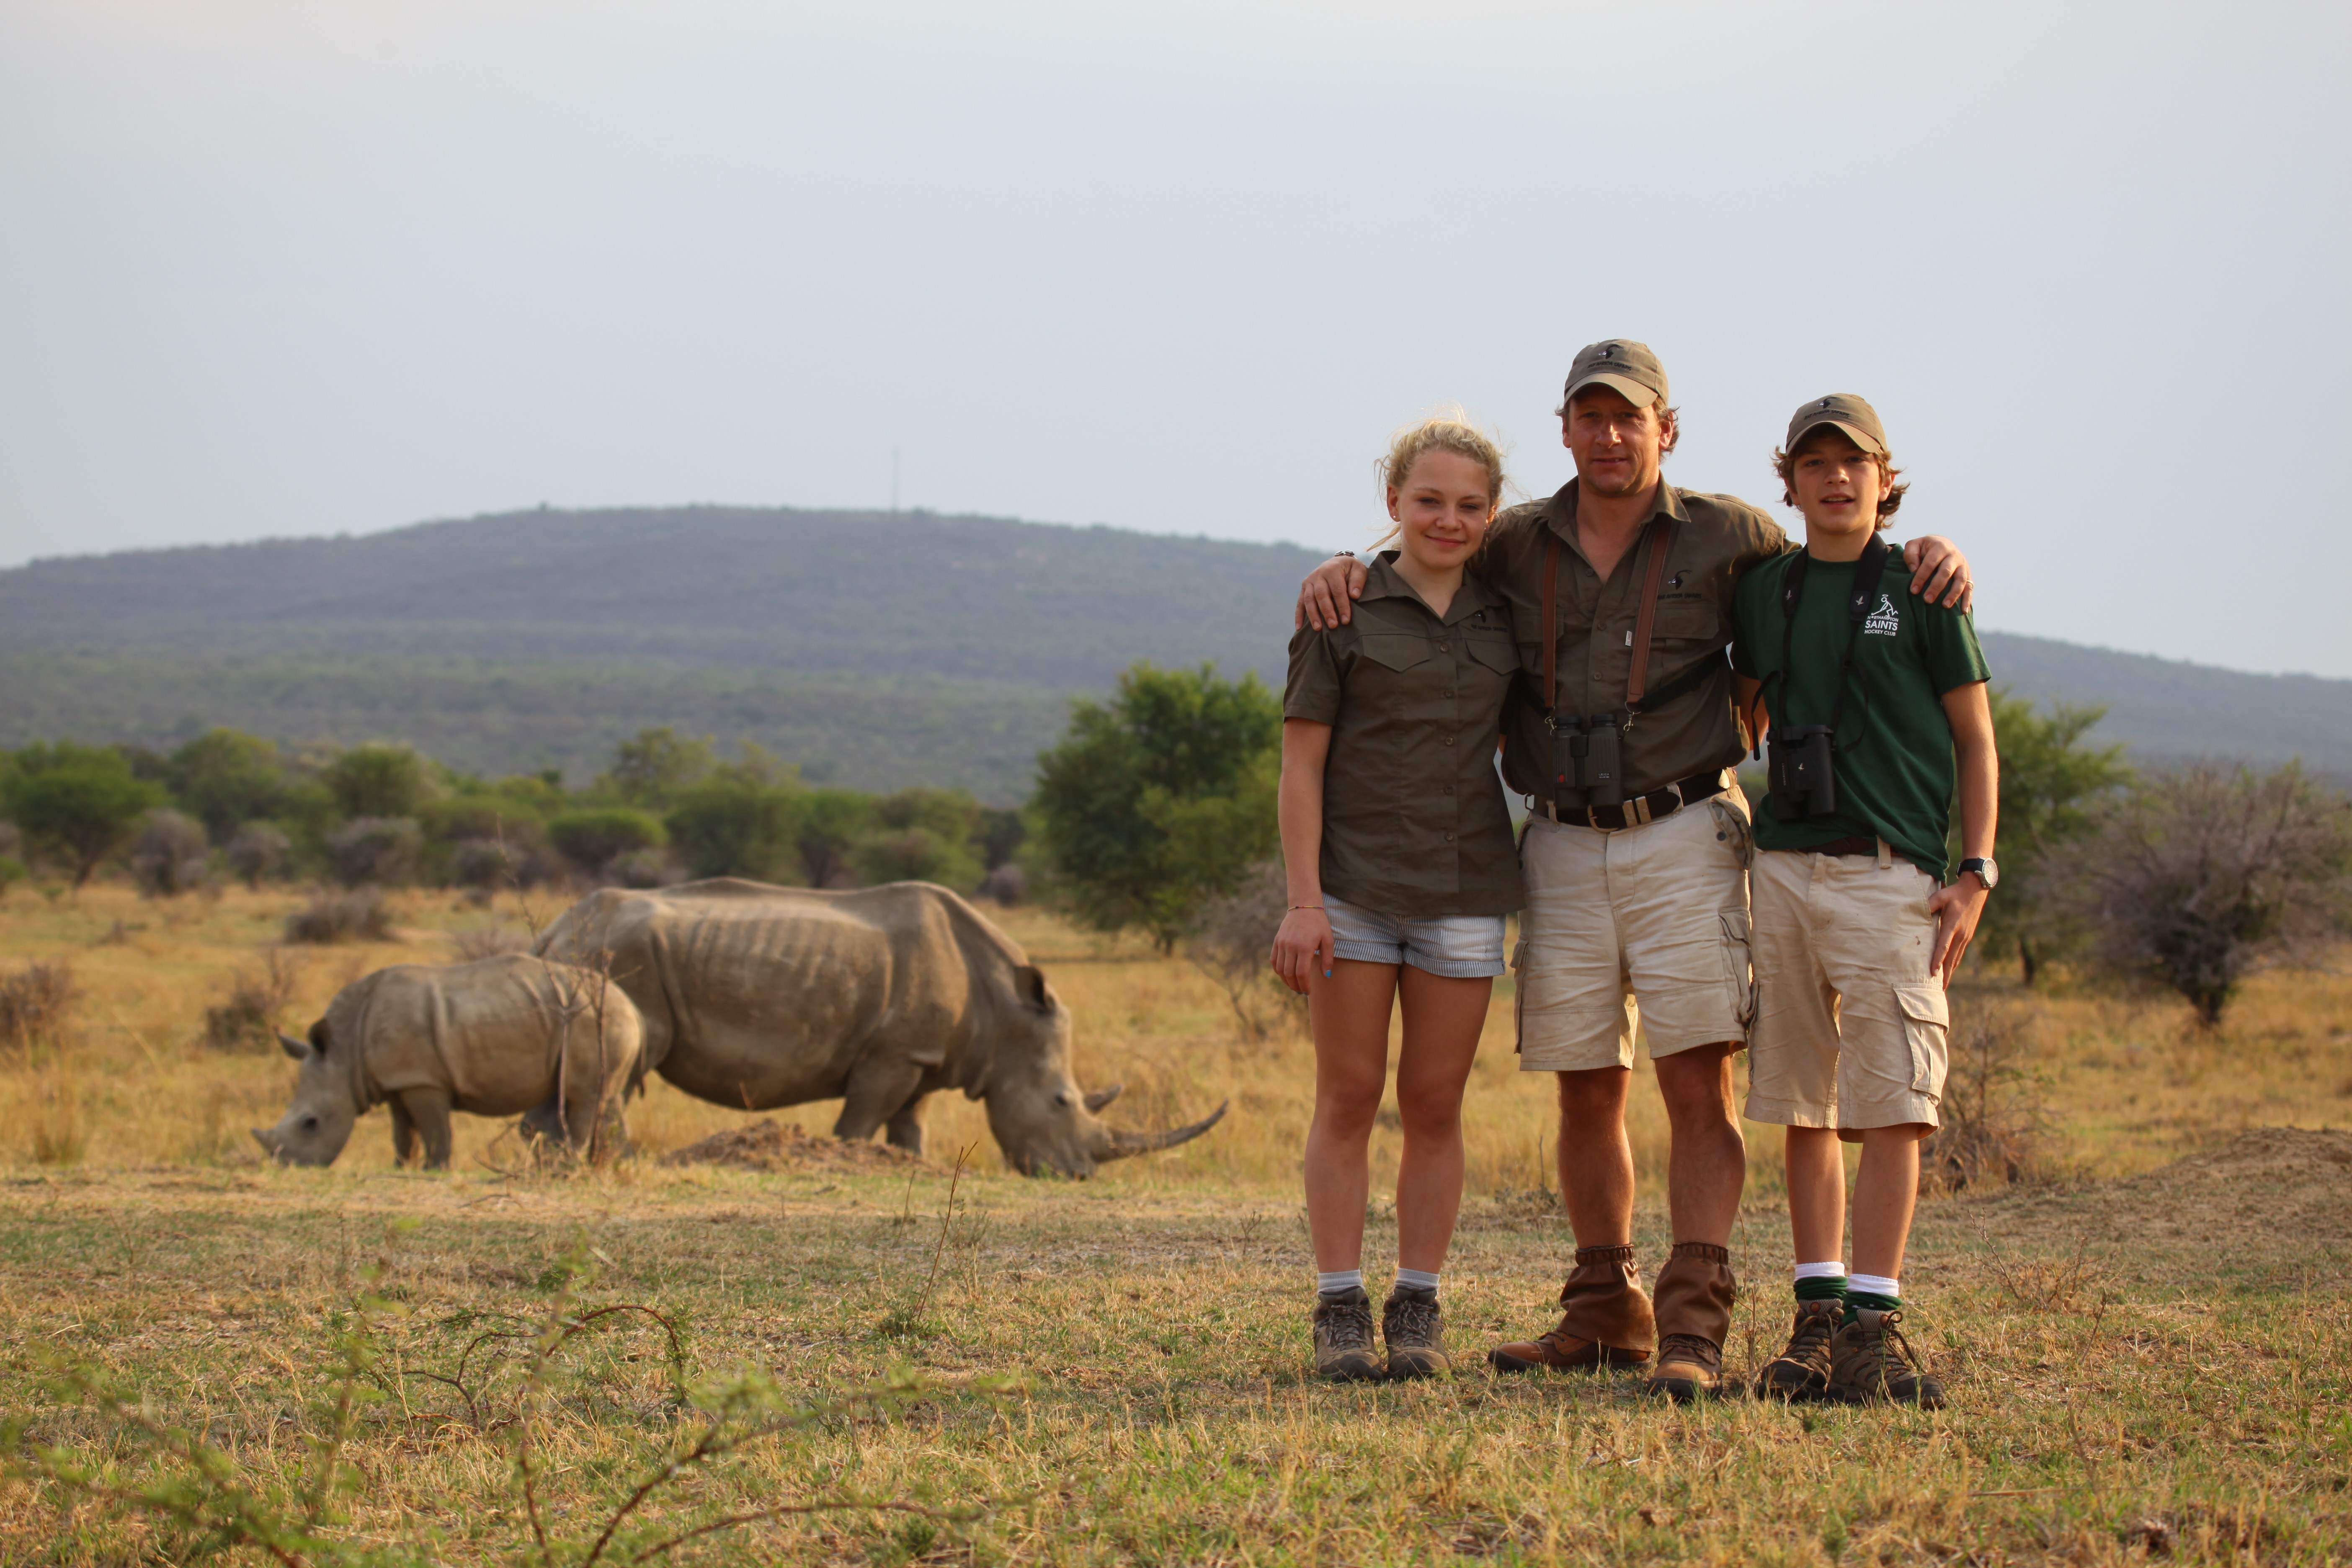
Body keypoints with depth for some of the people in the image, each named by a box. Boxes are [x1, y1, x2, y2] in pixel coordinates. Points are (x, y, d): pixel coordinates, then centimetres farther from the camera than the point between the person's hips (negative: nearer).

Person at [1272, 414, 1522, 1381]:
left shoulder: (1504, 616, 8)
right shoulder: (1343, 609, -3)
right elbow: (1301, 760, -4)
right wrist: (1302, 900, -11)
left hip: (1463, 890, 3)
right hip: (1354, 884, -3)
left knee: (1434, 1104, 5)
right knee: (1349, 1099, 0)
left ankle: (1418, 1312, 12)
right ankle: (1340, 1313, 5)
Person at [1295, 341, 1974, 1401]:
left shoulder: (1725, 538, 1)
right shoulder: (1515, 547, 7)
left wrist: (1925, 552, -7)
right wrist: (1337, 571, -2)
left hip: (1684, 840, -3)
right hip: (1565, 849, 3)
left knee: (1699, 1081, -11)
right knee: (1586, 1091, 8)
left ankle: (1693, 1328, -14)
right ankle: (1605, 1314, 21)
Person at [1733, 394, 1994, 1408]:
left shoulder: (1922, 588, 3)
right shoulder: (1764, 592, 13)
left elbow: (1975, 739, 4)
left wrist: (1975, 875, -5)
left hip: (1891, 873, -4)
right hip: (1785, 867, 4)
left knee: (1889, 1103, -9)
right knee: (1804, 1104, 5)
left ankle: (1873, 1325, -9)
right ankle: (1818, 1318, 10)